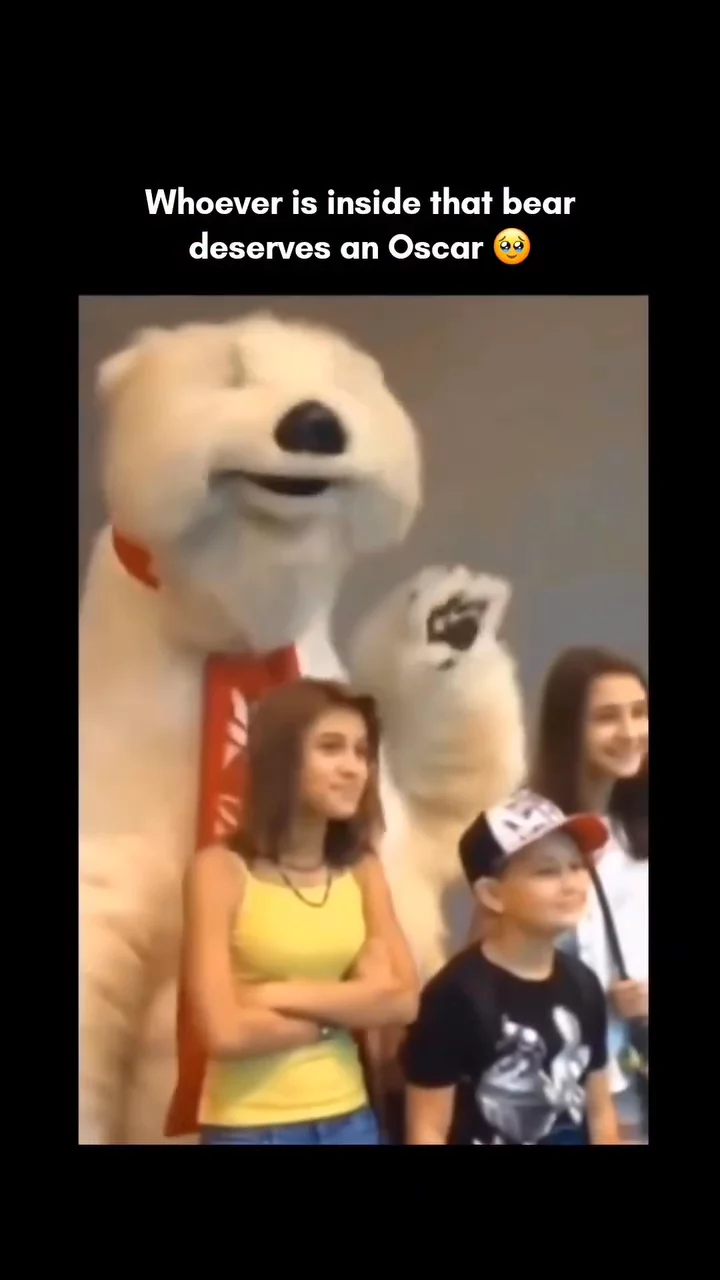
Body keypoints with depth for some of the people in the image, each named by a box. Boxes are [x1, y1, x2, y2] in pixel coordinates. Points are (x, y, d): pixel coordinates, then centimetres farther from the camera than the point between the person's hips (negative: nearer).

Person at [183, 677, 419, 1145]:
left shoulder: (363, 870, 2)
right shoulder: (221, 870, -12)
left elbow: (404, 999, -5)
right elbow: (227, 1032, -19)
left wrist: (283, 996, -14)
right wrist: (349, 1007, -8)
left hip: (349, 1119, 5)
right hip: (250, 1128, -4)